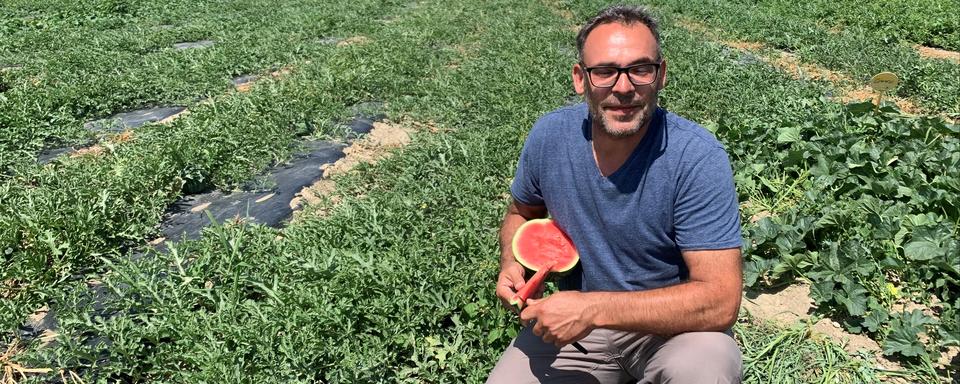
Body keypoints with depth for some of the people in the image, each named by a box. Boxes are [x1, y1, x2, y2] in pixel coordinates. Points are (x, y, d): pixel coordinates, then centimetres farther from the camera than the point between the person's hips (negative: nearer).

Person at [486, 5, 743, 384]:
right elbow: (521, 213, 10)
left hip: (669, 324, -3)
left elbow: (720, 301, -26)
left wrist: (593, 308, -33)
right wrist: (513, 264, -12)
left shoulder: (697, 156, -23)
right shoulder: (549, 135, -10)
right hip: (572, 321, 4)